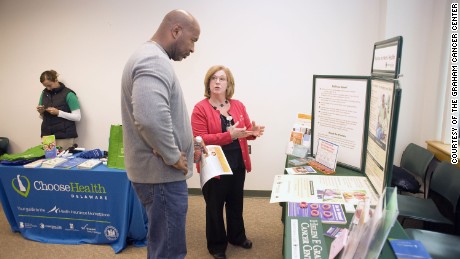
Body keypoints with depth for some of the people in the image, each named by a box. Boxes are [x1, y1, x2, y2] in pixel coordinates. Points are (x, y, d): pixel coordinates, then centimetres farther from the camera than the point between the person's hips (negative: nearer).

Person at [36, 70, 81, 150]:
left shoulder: (68, 94, -7)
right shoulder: (44, 93, 10)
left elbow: (77, 117, -10)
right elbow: (42, 117, 20)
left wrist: (58, 113, -17)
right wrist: (41, 112, -1)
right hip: (47, 135, 5)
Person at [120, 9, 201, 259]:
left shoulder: (152, 58, 15)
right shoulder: (154, 61, -20)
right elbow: (151, 118, -36)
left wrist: (190, 142, 15)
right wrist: (173, 156, -21)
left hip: (160, 171, 11)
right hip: (162, 174, -11)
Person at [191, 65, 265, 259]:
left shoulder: (238, 105, 5)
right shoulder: (200, 108, -11)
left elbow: (245, 130, 12)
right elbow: (200, 139, -19)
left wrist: (253, 132, -13)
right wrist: (229, 135, -29)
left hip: (238, 164, 5)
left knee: (236, 203, 21)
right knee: (215, 207, 9)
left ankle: (236, 236, 42)